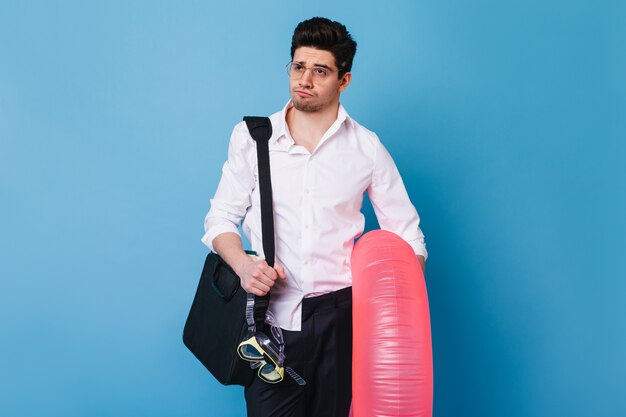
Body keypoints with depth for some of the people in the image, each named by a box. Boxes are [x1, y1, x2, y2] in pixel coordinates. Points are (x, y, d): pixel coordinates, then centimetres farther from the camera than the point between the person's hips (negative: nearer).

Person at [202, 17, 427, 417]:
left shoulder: (367, 147, 2)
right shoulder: (251, 136, 2)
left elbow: (406, 234, 4)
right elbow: (221, 217, 6)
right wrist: (242, 263, -14)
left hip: (339, 313, 1)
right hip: (271, 313, 0)